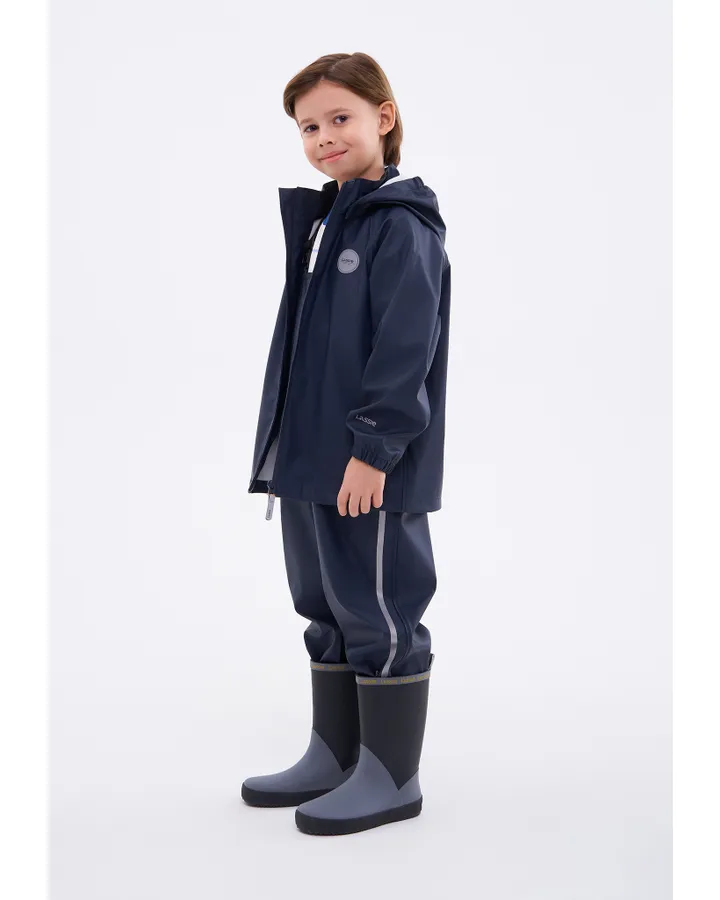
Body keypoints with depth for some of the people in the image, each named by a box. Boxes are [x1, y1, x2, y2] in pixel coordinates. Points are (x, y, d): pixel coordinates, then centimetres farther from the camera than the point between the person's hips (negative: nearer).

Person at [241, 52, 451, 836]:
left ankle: (391, 776, 13)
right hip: (310, 458, 9)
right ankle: (332, 756, 30)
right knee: (328, 609, 17)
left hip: (370, 467, -9)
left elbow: (405, 347, -19)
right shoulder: (318, 218, 16)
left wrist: (374, 446, -22)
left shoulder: (402, 227, -12)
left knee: (379, 612, 0)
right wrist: (289, 443, 18)